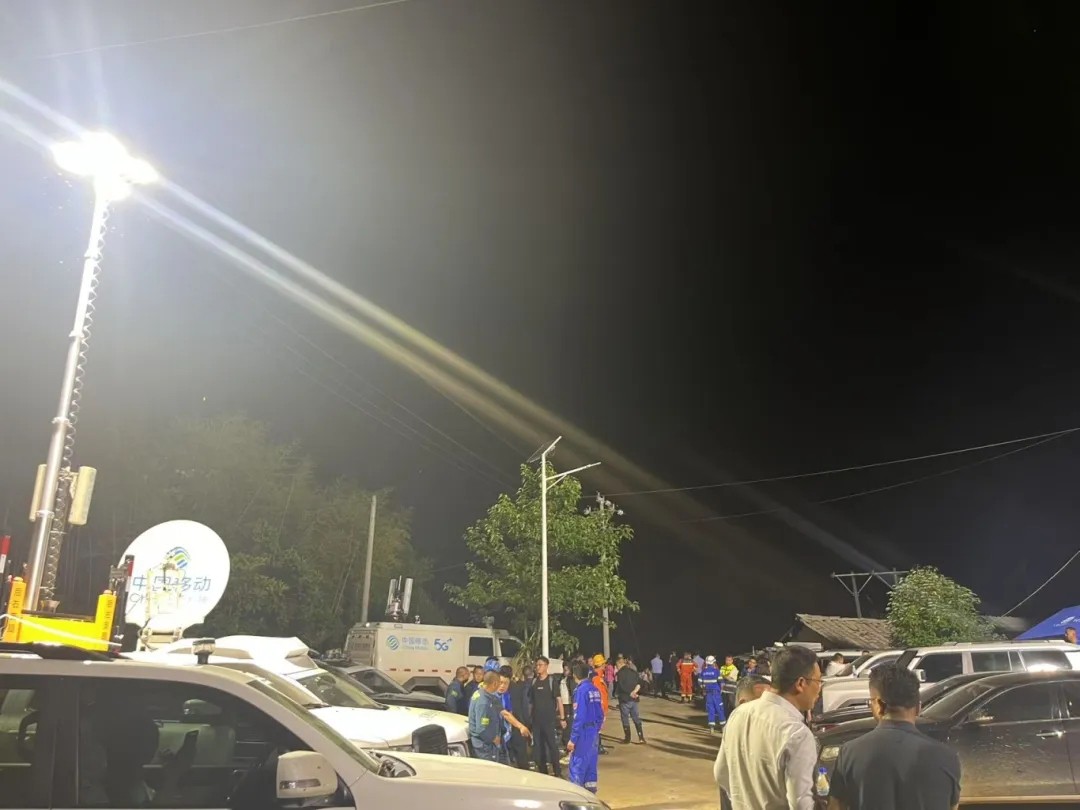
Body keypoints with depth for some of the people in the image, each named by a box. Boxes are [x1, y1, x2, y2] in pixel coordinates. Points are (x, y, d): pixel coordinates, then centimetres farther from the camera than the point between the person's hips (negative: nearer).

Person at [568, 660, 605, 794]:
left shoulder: (581, 690, -16)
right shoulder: (595, 689, 5)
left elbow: (579, 716, -19)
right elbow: (600, 714, 10)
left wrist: (573, 739, -15)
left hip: (584, 731, -8)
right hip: (594, 730, 8)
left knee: (577, 764, -1)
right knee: (590, 762, 15)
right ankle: (590, 788, 21)